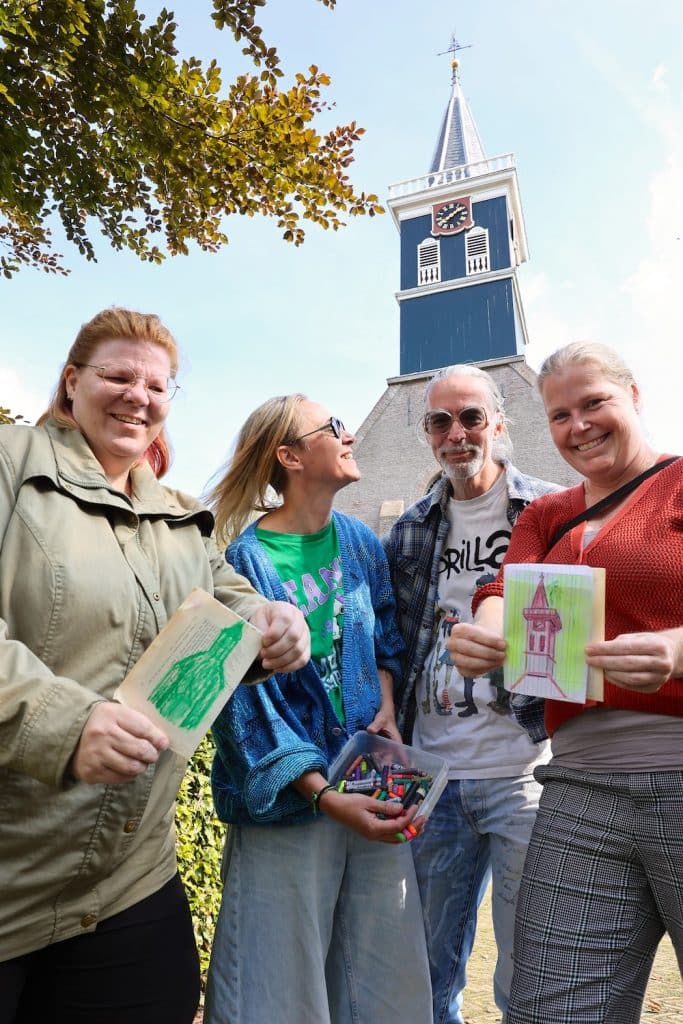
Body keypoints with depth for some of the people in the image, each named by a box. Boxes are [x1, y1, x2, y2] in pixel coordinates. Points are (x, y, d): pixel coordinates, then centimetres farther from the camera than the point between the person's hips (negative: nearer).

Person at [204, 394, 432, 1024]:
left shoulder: (360, 542, 4)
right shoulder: (245, 561, -14)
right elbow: (247, 705, -15)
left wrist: (387, 708, -1)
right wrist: (327, 798, -19)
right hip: (286, 801, -5)